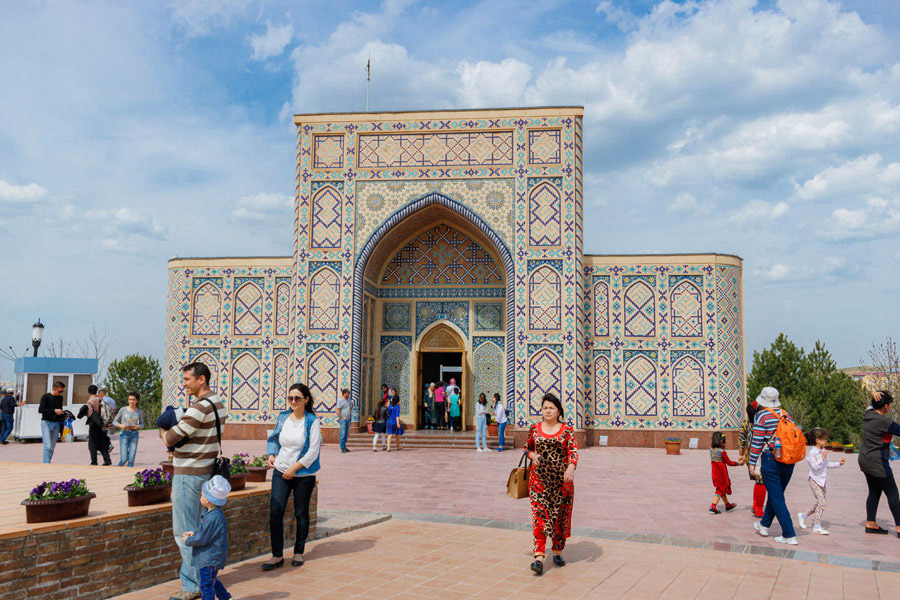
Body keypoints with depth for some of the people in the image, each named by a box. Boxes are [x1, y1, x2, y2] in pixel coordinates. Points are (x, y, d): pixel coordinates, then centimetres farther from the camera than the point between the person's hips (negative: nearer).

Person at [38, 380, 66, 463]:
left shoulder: (60, 398, 11)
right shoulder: (46, 397, -6)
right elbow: (40, 410, -12)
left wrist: (62, 412, 4)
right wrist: (54, 411, -19)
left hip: (56, 424, 5)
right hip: (46, 423, -5)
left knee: (52, 447, 5)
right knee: (47, 446, -14)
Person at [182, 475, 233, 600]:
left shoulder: (213, 518, -29)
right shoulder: (215, 513, 3)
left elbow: (201, 539, -23)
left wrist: (188, 541, -7)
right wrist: (194, 533, 6)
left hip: (210, 559, -11)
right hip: (210, 557, 11)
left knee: (206, 585, -1)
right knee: (212, 581, 27)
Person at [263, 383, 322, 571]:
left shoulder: (312, 422, -9)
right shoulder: (282, 417, 5)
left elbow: (313, 451, -12)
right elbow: (274, 438, 19)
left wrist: (295, 468, -15)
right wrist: (271, 454, 1)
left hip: (304, 474, -3)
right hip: (281, 472, 3)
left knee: (301, 513, 8)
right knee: (275, 511, -6)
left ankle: (298, 552, 23)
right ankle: (277, 555, 4)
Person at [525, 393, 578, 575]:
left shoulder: (567, 431, -1)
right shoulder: (534, 429, 6)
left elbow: (573, 451, -12)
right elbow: (527, 448, 19)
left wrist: (571, 467, -31)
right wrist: (533, 455, -4)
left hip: (562, 479, 0)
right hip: (539, 478, 0)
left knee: (561, 516, 9)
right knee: (539, 515, -9)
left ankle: (557, 552, 27)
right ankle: (539, 557, -13)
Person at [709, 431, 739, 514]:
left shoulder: (711, 450, 0)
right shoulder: (722, 452, -19)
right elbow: (729, 462, -9)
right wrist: (738, 463, 3)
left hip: (715, 474, 7)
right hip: (722, 474, -7)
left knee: (722, 489, 21)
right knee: (720, 490, 3)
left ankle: (727, 505, 38)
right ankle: (713, 507, -5)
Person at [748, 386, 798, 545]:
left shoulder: (762, 415, -9)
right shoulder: (786, 415, 8)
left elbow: (757, 441, -12)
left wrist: (752, 463, -6)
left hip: (771, 460, -6)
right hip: (789, 461, 7)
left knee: (777, 498, 0)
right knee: (775, 494, 19)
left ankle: (790, 535, -3)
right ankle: (764, 525, 35)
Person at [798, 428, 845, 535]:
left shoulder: (824, 451, 9)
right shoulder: (812, 452, -15)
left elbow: (828, 464, 22)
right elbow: (815, 467, -22)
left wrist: (839, 463, 16)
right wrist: (822, 458, -29)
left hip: (822, 481, 9)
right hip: (815, 480, -9)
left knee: (820, 503, 12)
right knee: (821, 502, -14)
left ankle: (803, 516, 29)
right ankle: (817, 526, -7)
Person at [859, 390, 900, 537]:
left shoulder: (868, 414, 3)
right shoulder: (884, 421, -20)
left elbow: (872, 405, 20)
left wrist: (875, 395, 1)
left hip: (865, 460, 9)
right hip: (877, 462, -9)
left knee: (874, 492, 15)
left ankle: (870, 523, 18)